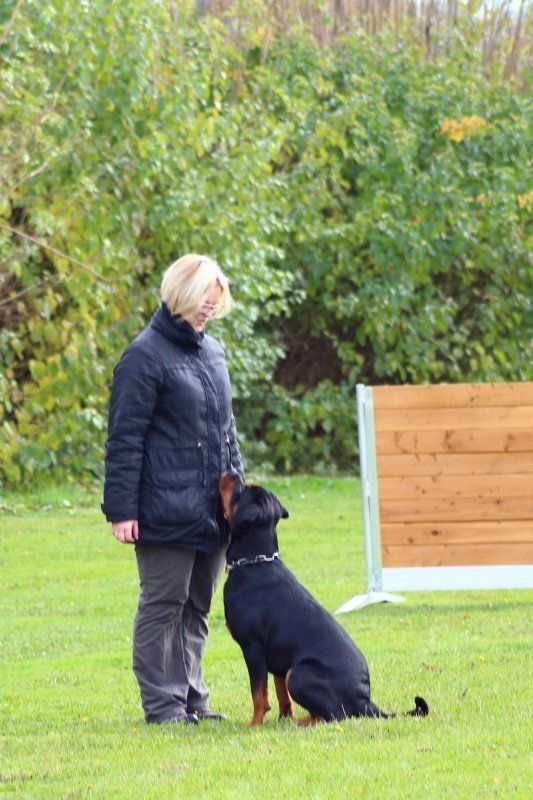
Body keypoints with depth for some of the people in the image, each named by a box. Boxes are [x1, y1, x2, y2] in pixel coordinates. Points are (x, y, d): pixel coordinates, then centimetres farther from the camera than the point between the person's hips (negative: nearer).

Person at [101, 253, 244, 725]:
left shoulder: (212, 351, 15)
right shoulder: (147, 355, -9)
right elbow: (125, 438, -11)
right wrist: (122, 509, -14)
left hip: (211, 509, 8)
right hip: (166, 508, -8)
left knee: (197, 607, 12)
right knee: (163, 605, -2)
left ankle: (190, 698, 19)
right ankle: (161, 703, 2)